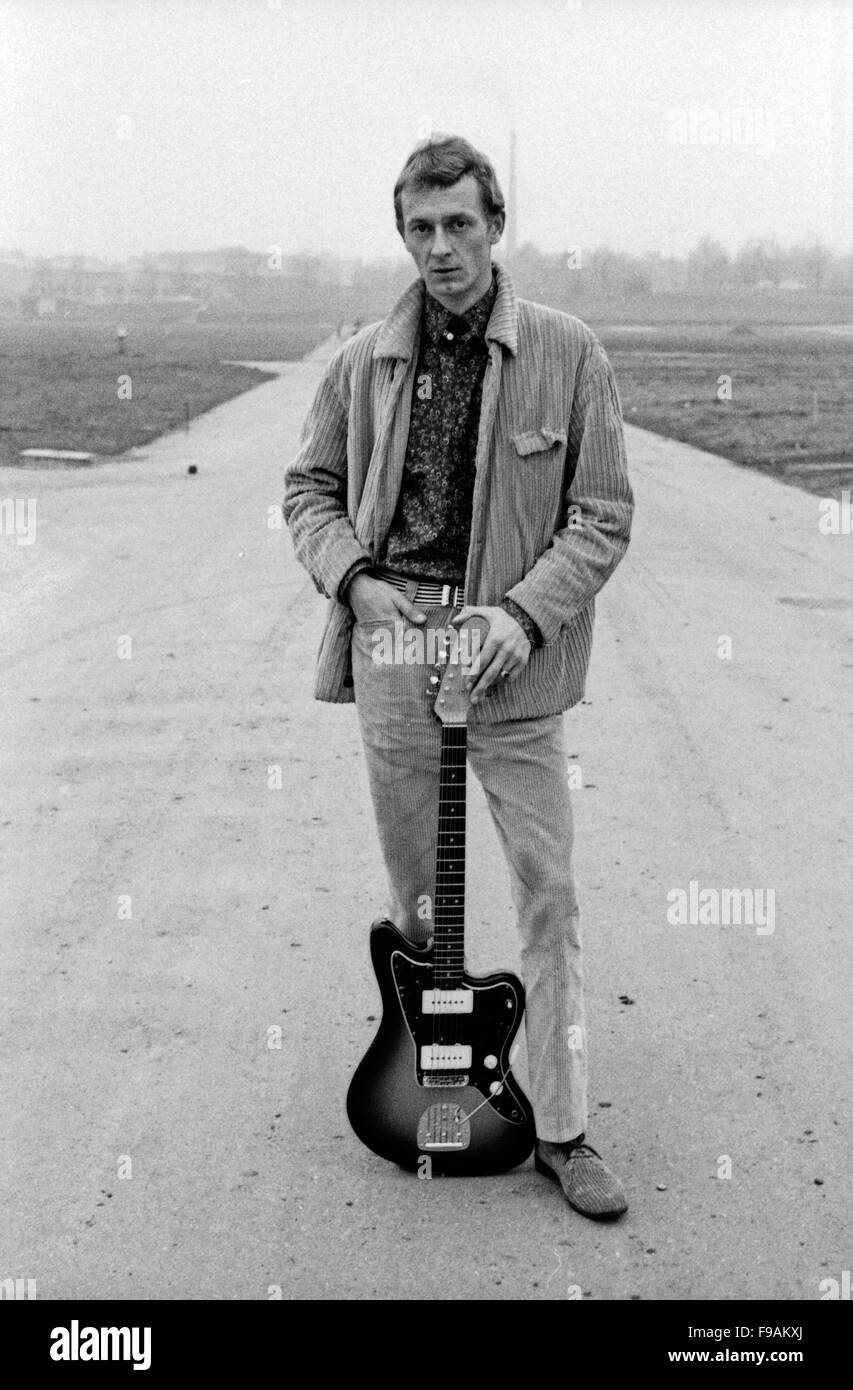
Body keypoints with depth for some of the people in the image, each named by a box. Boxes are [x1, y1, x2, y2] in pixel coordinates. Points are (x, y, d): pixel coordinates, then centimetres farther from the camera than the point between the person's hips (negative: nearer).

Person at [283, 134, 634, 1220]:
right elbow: (309, 487, 14)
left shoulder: (565, 355, -2)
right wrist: (354, 579, -5)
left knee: (548, 893, 1)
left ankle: (561, 1131, 12)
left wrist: (524, 610, -15)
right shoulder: (364, 362, 5)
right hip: (390, 641, 2)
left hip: (508, 653, -2)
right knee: (410, 882, 14)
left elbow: (603, 515, -2)